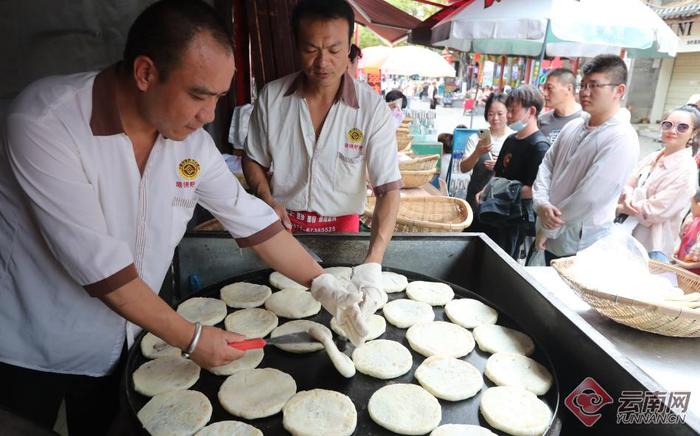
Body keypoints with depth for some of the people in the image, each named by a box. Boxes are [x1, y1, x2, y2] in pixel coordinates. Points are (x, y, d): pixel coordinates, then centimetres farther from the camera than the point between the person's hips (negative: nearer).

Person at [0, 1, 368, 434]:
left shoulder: (192, 142, -10)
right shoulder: (44, 123, -27)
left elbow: (249, 217, -5)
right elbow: (97, 263, -29)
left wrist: (324, 285, -9)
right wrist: (192, 338, -23)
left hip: (116, 345, 5)